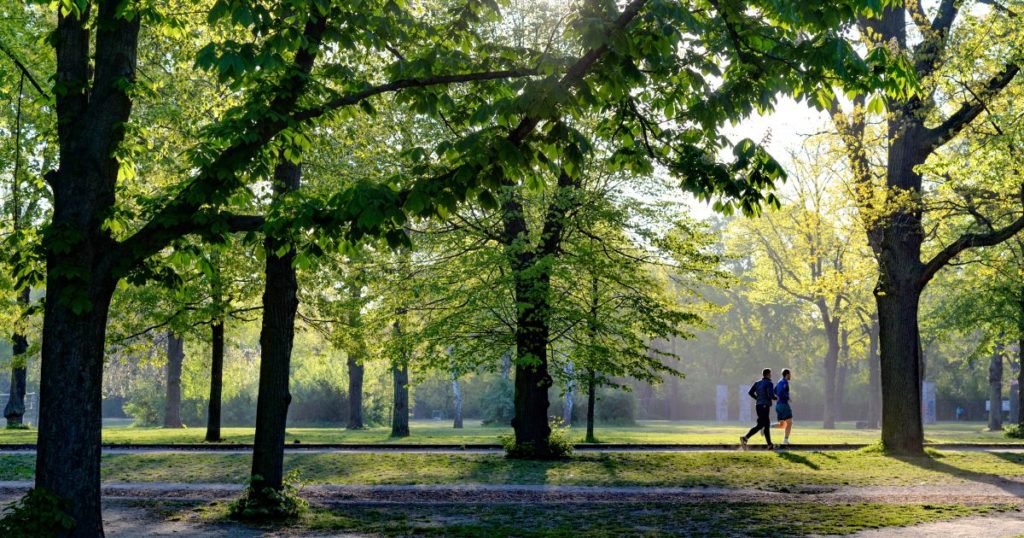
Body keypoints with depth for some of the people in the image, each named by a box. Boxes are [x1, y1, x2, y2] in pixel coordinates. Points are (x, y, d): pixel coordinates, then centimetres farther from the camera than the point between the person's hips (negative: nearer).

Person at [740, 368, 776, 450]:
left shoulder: (758, 383, 11)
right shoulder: (769, 383, -9)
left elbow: (750, 392, 5)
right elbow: (771, 395, -21)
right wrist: (775, 398, 0)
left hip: (758, 406, 8)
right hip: (765, 406, -8)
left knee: (767, 425, 14)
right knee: (760, 425, -9)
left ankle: (770, 444, 16)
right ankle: (745, 438, -22)